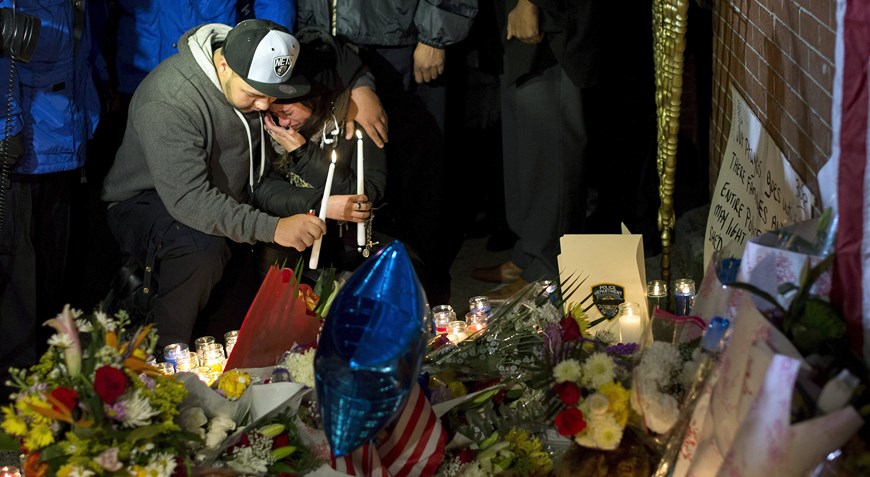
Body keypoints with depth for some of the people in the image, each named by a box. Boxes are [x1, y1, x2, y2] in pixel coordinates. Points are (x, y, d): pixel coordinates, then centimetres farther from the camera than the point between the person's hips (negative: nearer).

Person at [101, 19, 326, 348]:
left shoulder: (257, 69, -10)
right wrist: (271, 228, -47)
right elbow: (188, 200, -41)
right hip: (147, 201, -8)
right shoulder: (166, 103, -33)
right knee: (202, 247, -39)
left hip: (230, 195, 8)